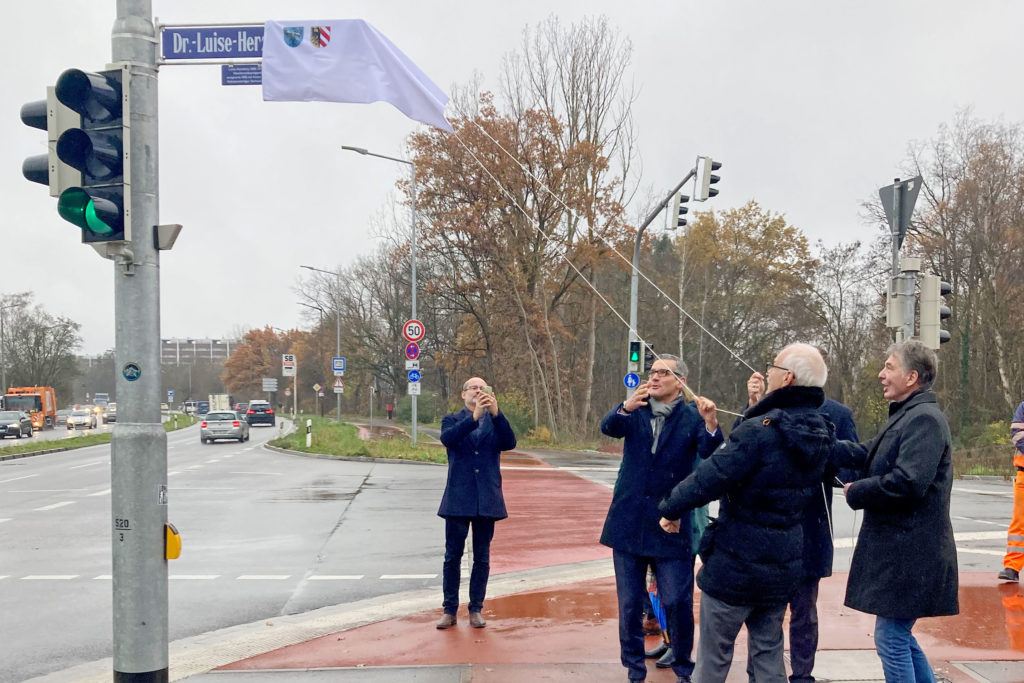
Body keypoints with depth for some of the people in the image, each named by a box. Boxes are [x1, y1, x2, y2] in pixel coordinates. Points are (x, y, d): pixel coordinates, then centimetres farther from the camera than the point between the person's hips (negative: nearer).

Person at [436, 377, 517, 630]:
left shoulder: (495, 422, 9)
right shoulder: (452, 420, 6)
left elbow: (509, 443, -10)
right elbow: (447, 438, -17)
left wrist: (496, 413, -23)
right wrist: (474, 417, -27)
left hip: (487, 499, 1)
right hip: (458, 498, -1)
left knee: (482, 558, 7)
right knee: (453, 556, 4)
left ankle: (476, 609, 17)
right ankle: (449, 610, 14)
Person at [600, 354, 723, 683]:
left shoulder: (692, 417, -2)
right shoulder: (634, 412, 4)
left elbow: (710, 453, -19)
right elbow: (608, 428, -17)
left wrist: (711, 423, -40)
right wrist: (626, 408, -39)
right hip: (629, 523, 2)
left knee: (678, 603, 0)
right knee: (629, 603, 10)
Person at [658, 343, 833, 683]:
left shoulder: (759, 431, -24)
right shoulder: (821, 434, 1)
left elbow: (710, 477, -24)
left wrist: (671, 508, -8)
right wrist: (759, 406, 19)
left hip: (737, 565, -7)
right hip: (784, 565, 7)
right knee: (768, 652, 18)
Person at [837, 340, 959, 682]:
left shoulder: (925, 419, -17)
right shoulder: (906, 416, 16)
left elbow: (908, 482, -28)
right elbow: (868, 455, 14)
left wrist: (855, 492, -14)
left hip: (909, 551, -10)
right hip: (899, 548, 10)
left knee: (890, 638, -2)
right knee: (899, 635, 18)